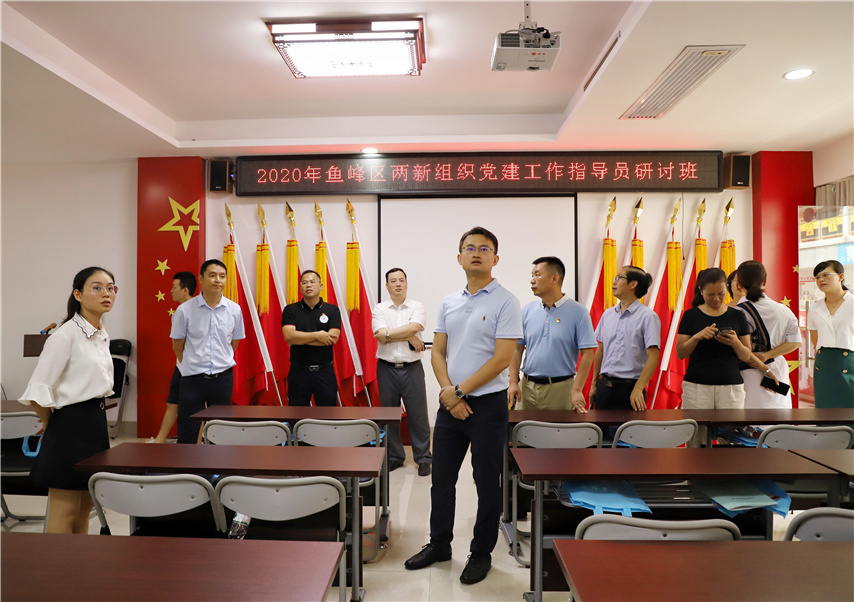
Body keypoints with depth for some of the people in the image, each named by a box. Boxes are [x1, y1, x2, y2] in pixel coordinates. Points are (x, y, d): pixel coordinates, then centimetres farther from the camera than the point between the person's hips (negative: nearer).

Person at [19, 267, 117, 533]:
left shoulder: (102, 335, 10)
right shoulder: (65, 335, -15)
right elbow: (38, 391, -16)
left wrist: (96, 416, 14)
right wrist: (53, 429, -5)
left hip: (96, 422, 8)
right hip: (71, 423, -8)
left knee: (85, 509, 17)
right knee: (64, 515, 1)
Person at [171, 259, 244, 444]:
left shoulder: (234, 309, 0)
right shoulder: (185, 310, -7)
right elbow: (177, 346, 5)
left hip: (223, 378, 2)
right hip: (193, 379, -2)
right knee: (187, 435, 2)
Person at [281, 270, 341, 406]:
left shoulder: (332, 310, 2)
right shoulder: (290, 310, 3)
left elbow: (333, 338, -11)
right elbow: (289, 335, -12)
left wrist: (300, 339, -11)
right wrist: (317, 335, -13)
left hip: (325, 371, 0)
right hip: (298, 371, 0)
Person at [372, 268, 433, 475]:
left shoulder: (417, 307, 3)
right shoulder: (379, 309, 5)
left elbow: (414, 327, -16)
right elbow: (381, 336, -10)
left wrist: (388, 333, -13)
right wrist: (409, 337, -10)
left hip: (411, 368, -1)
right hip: (386, 369, 1)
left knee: (418, 415, 2)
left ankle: (423, 459, 15)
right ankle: (394, 457, 24)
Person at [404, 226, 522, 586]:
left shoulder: (505, 302, -8)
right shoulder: (448, 303, 9)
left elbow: (502, 358, -15)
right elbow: (438, 352, 8)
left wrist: (460, 391, -14)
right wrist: (448, 392, -8)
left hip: (487, 404, -5)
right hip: (450, 404, 5)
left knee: (487, 483, 9)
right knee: (442, 478, 15)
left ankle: (481, 553, 27)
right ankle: (439, 545, 34)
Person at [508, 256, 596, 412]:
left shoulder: (577, 312, -5)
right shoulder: (527, 311, 6)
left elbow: (587, 353, -7)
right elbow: (517, 348, 7)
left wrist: (576, 390, -13)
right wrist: (513, 382, -3)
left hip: (560, 388, -3)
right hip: (527, 387, 3)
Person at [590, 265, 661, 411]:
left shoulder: (648, 316, -8)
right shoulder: (608, 314, 10)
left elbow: (653, 357, -13)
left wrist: (638, 389, -19)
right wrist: (594, 384, 13)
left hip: (629, 387, -5)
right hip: (604, 386, 5)